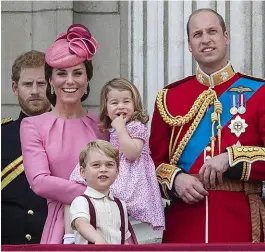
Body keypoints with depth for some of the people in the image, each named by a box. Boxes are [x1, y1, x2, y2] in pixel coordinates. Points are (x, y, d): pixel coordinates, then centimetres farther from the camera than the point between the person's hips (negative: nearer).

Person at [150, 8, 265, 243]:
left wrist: (231, 159, -17)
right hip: (184, 223, 2)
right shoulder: (169, 97, 9)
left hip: (240, 222, -2)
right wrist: (175, 179, -9)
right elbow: (155, 160, 11)